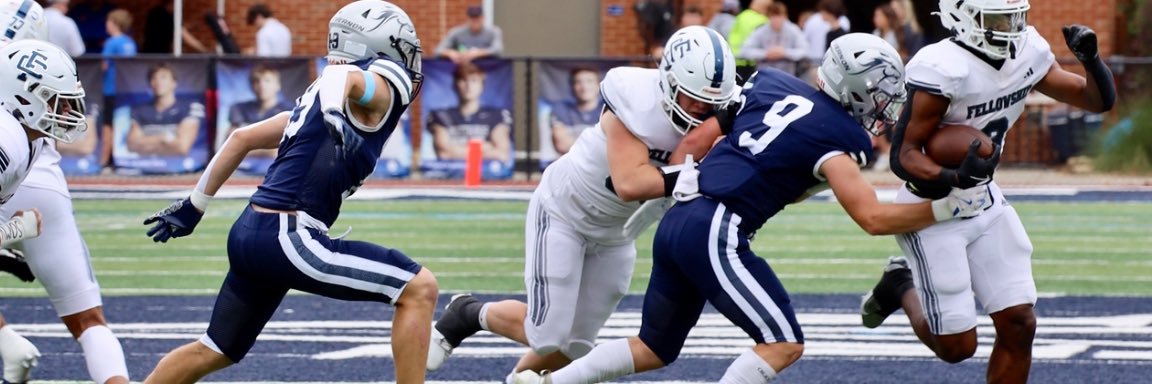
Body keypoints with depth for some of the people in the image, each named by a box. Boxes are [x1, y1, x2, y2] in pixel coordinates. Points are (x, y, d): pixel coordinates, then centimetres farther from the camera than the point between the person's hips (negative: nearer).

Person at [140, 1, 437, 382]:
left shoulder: (315, 99, 21)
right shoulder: (383, 87, -3)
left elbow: (243, 138, 25)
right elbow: (342, 75, -26)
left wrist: (194, 207, 33)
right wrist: (337, 116, -48)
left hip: (252, 234, 9)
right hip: (288, 239, -9)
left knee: (215, 352, 25)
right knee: (419, 290, -9)